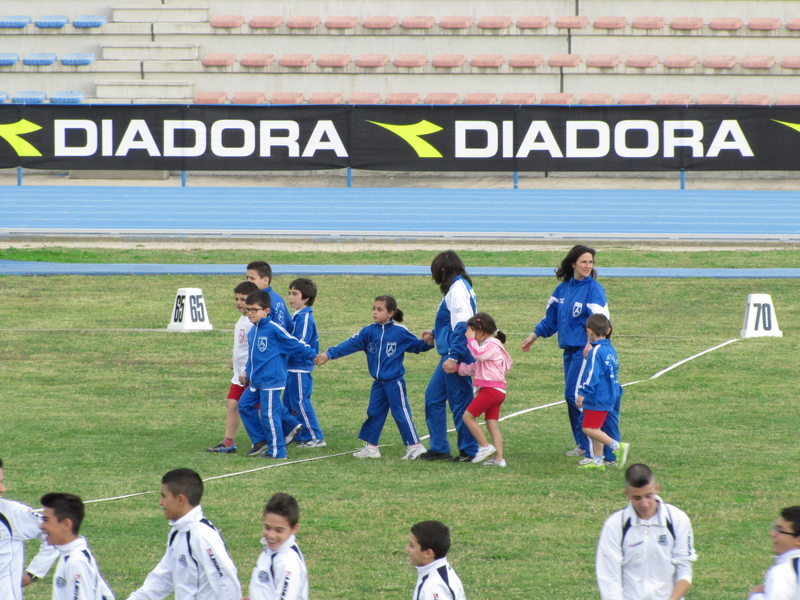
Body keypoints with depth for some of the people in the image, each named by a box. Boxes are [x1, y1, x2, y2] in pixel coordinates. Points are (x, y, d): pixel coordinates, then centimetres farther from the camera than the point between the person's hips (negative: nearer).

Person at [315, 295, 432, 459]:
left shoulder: (400, 332, -8)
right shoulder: (369, 331, 2)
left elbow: (416, 345, 1)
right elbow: (351, 344, -4)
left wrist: (428, 343, -20)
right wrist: (329, 354, -13)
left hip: (394, 382, -5)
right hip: (378, 383, 5)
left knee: (401, 413, -4)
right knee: (374, 413, 10)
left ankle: (414, 445, 3)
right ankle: (371, 447, 19)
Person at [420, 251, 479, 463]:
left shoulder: (458, 288, -15)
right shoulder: (459, 287, 15)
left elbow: (462, 325, -23)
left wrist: (454, 356, -26)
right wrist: (435, 333, 30)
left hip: (457, 356, -10)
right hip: (450, 356, 10)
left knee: (460, 402, -3)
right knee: (433, 397, 13)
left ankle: (469, 451, 5)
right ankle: (439, 447, 17)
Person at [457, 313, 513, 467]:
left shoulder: (492, 344, -6)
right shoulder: (489, 345, 25)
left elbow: (479, 354, -25)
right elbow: (475, 367, 28)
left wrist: (471, 339, -13)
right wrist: (458, 367, 23)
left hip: (491, 389, -10)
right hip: (497, 391, 10)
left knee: (468, 416, -9)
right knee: (492, 424, 5)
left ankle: (485, 446, -8)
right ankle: (498, 458, 0)